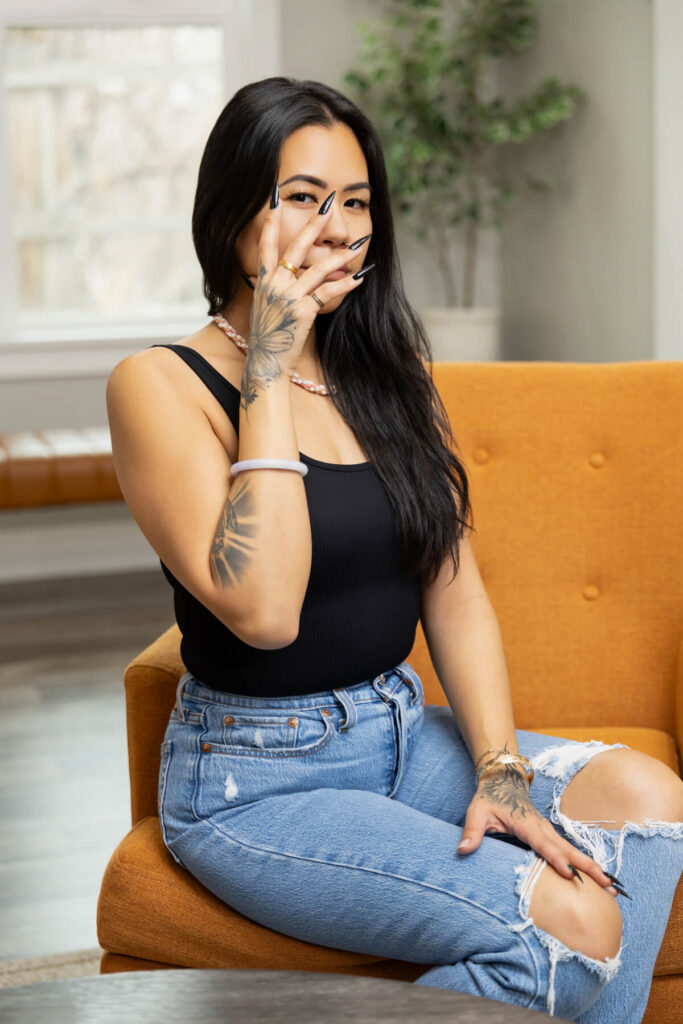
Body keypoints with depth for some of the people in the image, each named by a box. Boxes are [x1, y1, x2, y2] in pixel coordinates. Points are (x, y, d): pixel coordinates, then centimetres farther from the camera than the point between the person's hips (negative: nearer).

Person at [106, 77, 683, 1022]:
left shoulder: (392, 369, 9)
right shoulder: (160, 385, -11)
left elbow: (454, 590, 6)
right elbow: (263, 609, -24)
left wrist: (500, 767, -7)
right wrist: (270, 373, -20)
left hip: (404, 730, 6)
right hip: (255, 779, -6)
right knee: (568, 926, -22)